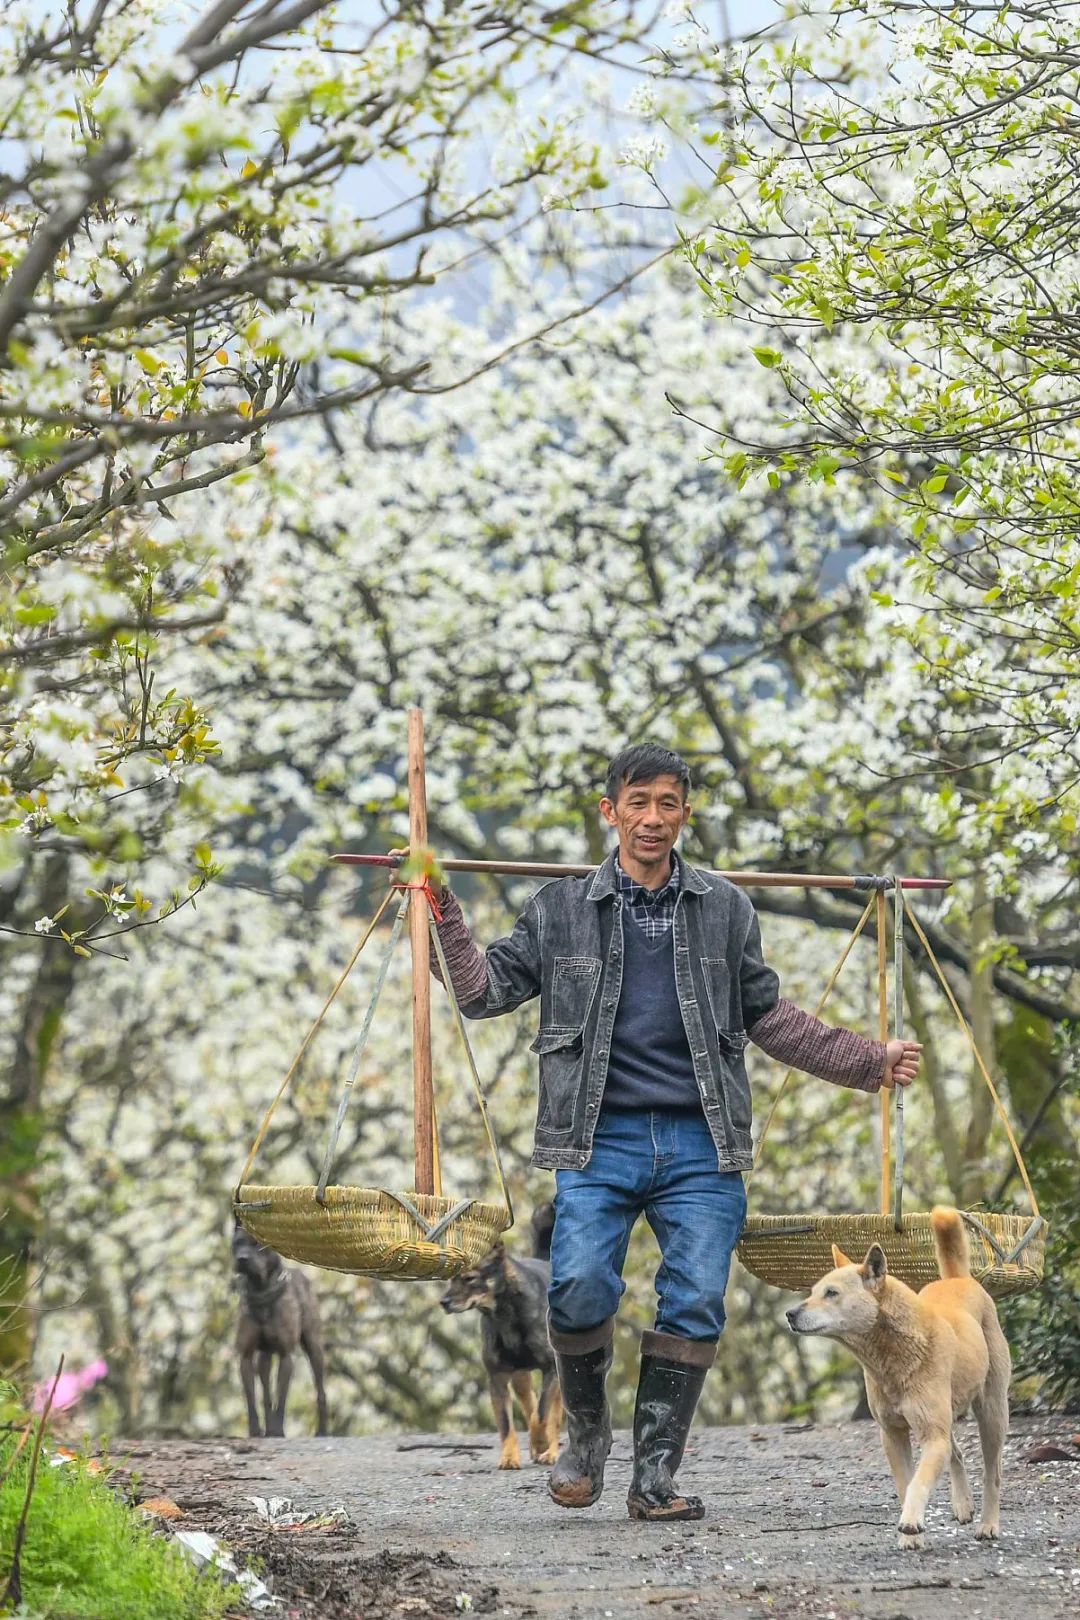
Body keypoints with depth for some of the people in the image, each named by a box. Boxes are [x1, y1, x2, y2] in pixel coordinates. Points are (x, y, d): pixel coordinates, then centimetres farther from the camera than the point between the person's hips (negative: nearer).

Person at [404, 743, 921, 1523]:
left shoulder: (725, 910, 14)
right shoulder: (562, 909, 10)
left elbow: (769, 1017, 21)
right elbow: (486, 989, 11)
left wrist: (870, 1062, 18)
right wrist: (441, 909, 2)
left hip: (700, 1145, 2)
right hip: (601, 1141, -2)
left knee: (695, 1304, -6)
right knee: (580, 1289, -19)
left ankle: (656, 1474, 3)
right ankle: (587, 1431, 8)